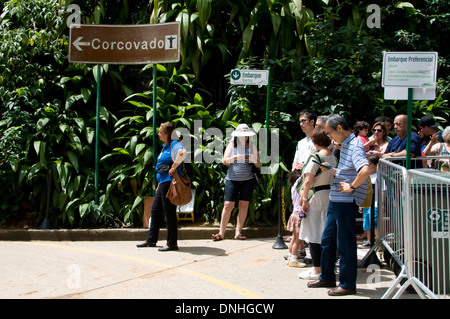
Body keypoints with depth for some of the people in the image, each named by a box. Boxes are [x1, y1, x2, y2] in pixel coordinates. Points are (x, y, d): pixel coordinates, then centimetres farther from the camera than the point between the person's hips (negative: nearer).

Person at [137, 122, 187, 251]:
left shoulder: (174, 144, -11)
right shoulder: (165, 146, 19)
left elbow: (182, 152, -35)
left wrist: (174, 168, -26)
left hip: (170, 182, -10)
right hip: (163, 182, 10)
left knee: (169, 211, -5)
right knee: (155, 210, 15)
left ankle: (172, 243, 3)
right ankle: (151, 240, 25)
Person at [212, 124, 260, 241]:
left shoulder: (252, 146, 7)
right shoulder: (232, 145, 4)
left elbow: (258, 165, 6)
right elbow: (224, 161, -5)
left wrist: (254, 160, -16)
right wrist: (235, 157, -23)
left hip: (247, 179, 2)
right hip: (232, 179, -2)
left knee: (244, 205, 1)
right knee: (228, 205, -6)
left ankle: (238, 232, 9)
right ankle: (221, 233, -1)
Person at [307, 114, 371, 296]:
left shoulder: (354, 146, -16)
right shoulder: (344, 145, 15)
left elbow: (365, 170, -33)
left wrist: (352, 187, -21)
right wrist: (330, 171, 10)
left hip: (346, 201, -10)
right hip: (336, 200, 10)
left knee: (345, 243, 0)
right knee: (327, 240, 17)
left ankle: (348, 284, 12)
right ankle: (327, 278, 30)